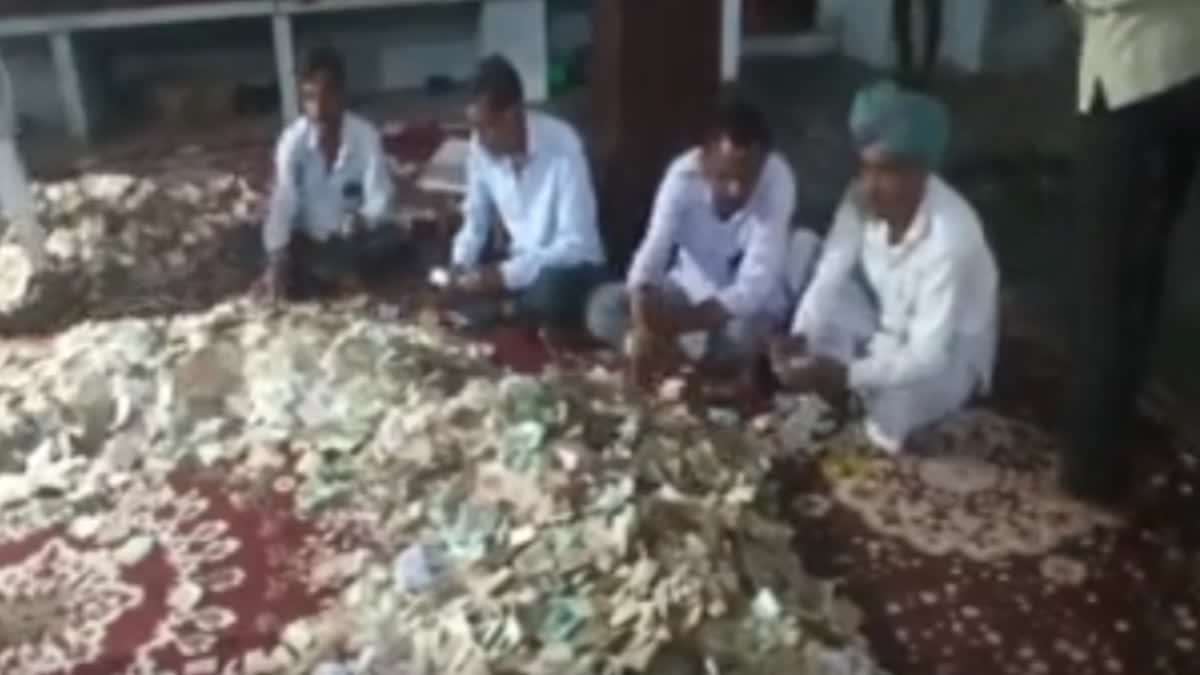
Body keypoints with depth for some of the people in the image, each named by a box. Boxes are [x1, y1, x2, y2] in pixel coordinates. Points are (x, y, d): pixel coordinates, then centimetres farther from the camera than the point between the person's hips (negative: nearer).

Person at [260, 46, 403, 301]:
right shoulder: (292, 140, -17)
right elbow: (283, 202, -22)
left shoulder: (366, 135, -18)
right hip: (309, 239, 0)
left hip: (353, 235, 0)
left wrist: (362, 219, -44)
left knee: (393, 239, -28)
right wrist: (276, 256, -33)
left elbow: (379, 195, -21)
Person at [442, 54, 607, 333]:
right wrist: (460, 264, -15)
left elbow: (576, 244, -26)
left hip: (568, 263, -4)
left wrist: (507, 274, -31)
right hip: (516, 257, 5)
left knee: (547, 295, -36)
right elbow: (476, 220, 5)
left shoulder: (562, 146, -25)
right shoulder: (481, 146, -9)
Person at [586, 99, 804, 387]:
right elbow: (650, 256, -29)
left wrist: (672, 325, -38)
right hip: (687, 289, 3)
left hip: (745, 301, -3)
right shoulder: (683, 174, -22)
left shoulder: (777, 180, -27)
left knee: (742, 334, -37)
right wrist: (643, 329, -48)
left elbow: (753, 287, -30)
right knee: (603, 306, -19)